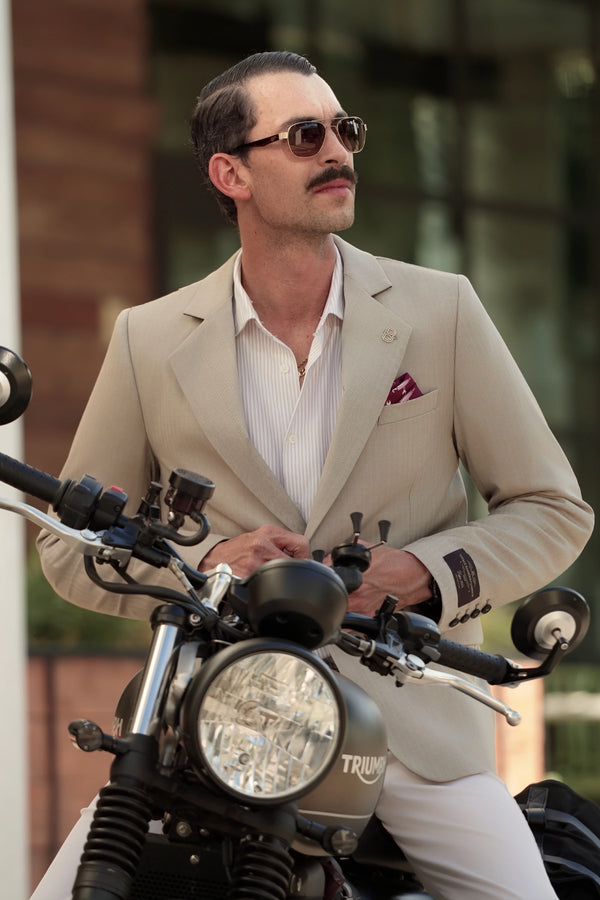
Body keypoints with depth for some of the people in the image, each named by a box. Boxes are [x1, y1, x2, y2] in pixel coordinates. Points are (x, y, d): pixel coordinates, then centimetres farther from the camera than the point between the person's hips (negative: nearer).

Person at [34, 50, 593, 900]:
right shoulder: (151, 341, 6)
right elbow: (71, 546, 11)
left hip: (413, 724, 0)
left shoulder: (439, 309, 5)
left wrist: (425, 572, -10)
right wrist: (205, 566, -8)